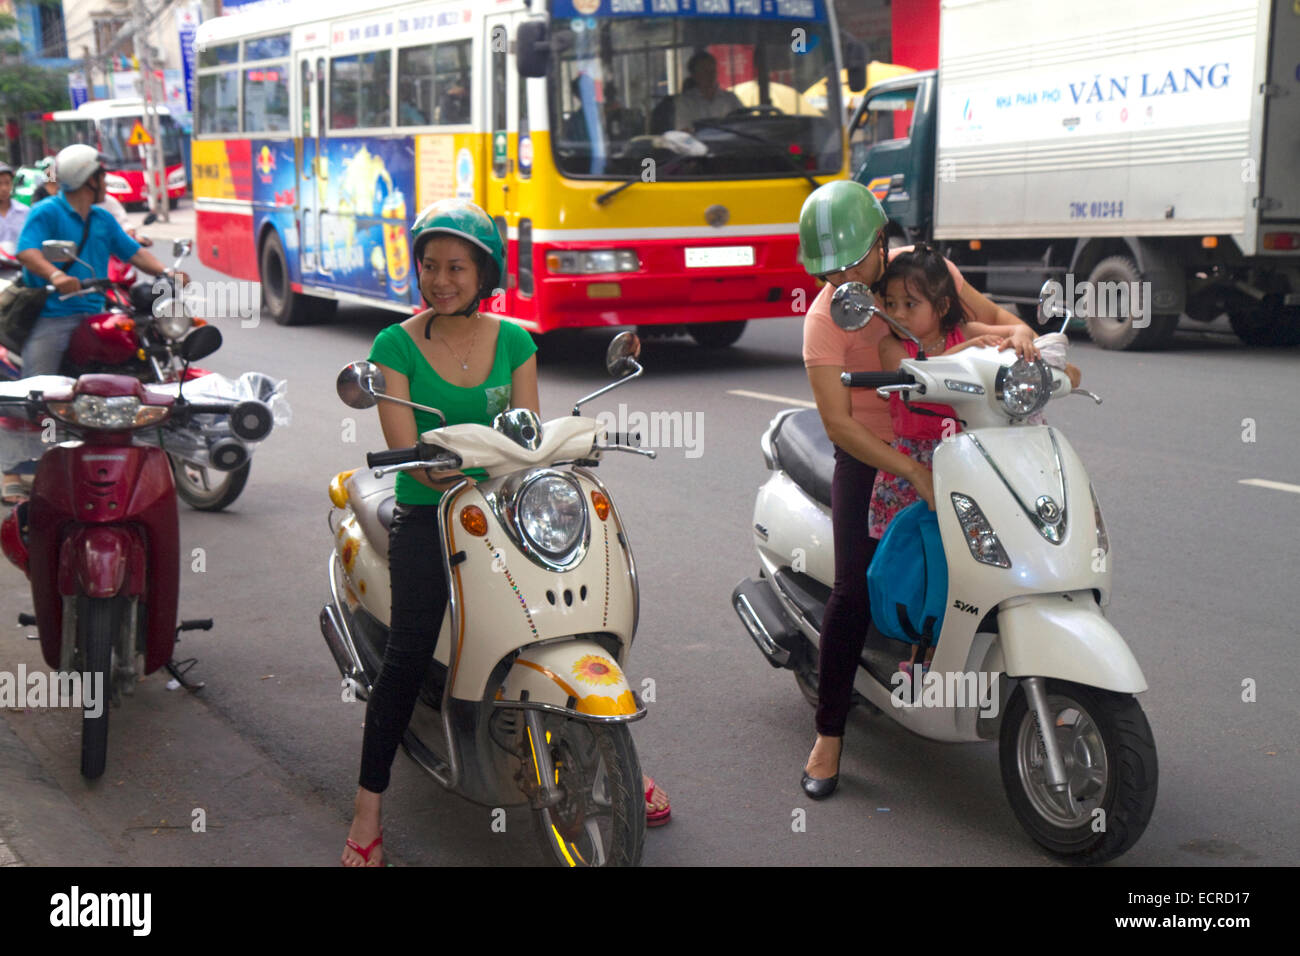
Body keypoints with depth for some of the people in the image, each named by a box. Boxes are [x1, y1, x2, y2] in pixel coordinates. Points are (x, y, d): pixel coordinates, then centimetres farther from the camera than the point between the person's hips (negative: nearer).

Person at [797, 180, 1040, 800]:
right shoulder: (824, 317, -17)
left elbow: (989, 316, 7)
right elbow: (838, 422, -23)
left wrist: (1019, 333, -18)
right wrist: (914, 474, -31)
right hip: (869, 456, -4)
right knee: (856, 589, -14)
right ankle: (829, 734, -1)